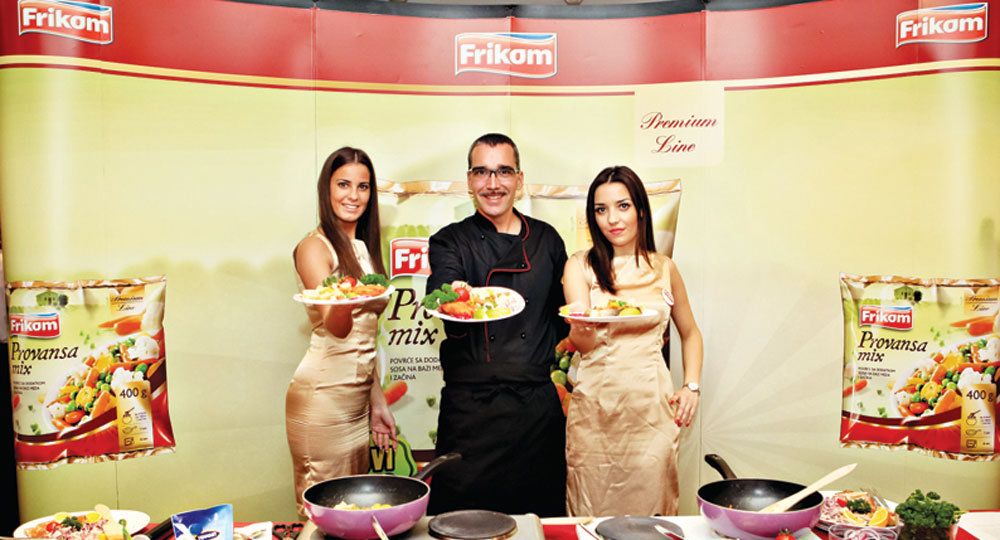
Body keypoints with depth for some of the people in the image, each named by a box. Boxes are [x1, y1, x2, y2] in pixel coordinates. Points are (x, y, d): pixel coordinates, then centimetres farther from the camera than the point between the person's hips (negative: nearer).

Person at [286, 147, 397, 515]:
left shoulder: (364, 247, 13)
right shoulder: (314, 246, -9)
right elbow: (335, 326, -23)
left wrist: (377, 401, 17)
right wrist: (344, 302, -45)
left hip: (359, 397, 8)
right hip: (322, 397, -7)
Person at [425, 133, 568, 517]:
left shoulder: (546, 240, 9)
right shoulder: (450, 242, 2)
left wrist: (559, 362, 6)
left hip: (538, 403, 2)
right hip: (470, 406, -2)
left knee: (541, 512, 9)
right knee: (462, 519, 1)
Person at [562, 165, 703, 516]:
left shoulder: (663, 268, 8)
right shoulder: (580, 266, 2)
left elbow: (690, 333, 21)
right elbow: (580, 344, -9)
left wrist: (691, 387, 7)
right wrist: (581, 327, -31)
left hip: (652, 408, 1)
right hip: (595, 409, -1)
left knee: (650, 512, 6)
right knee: (593, 516, 4)